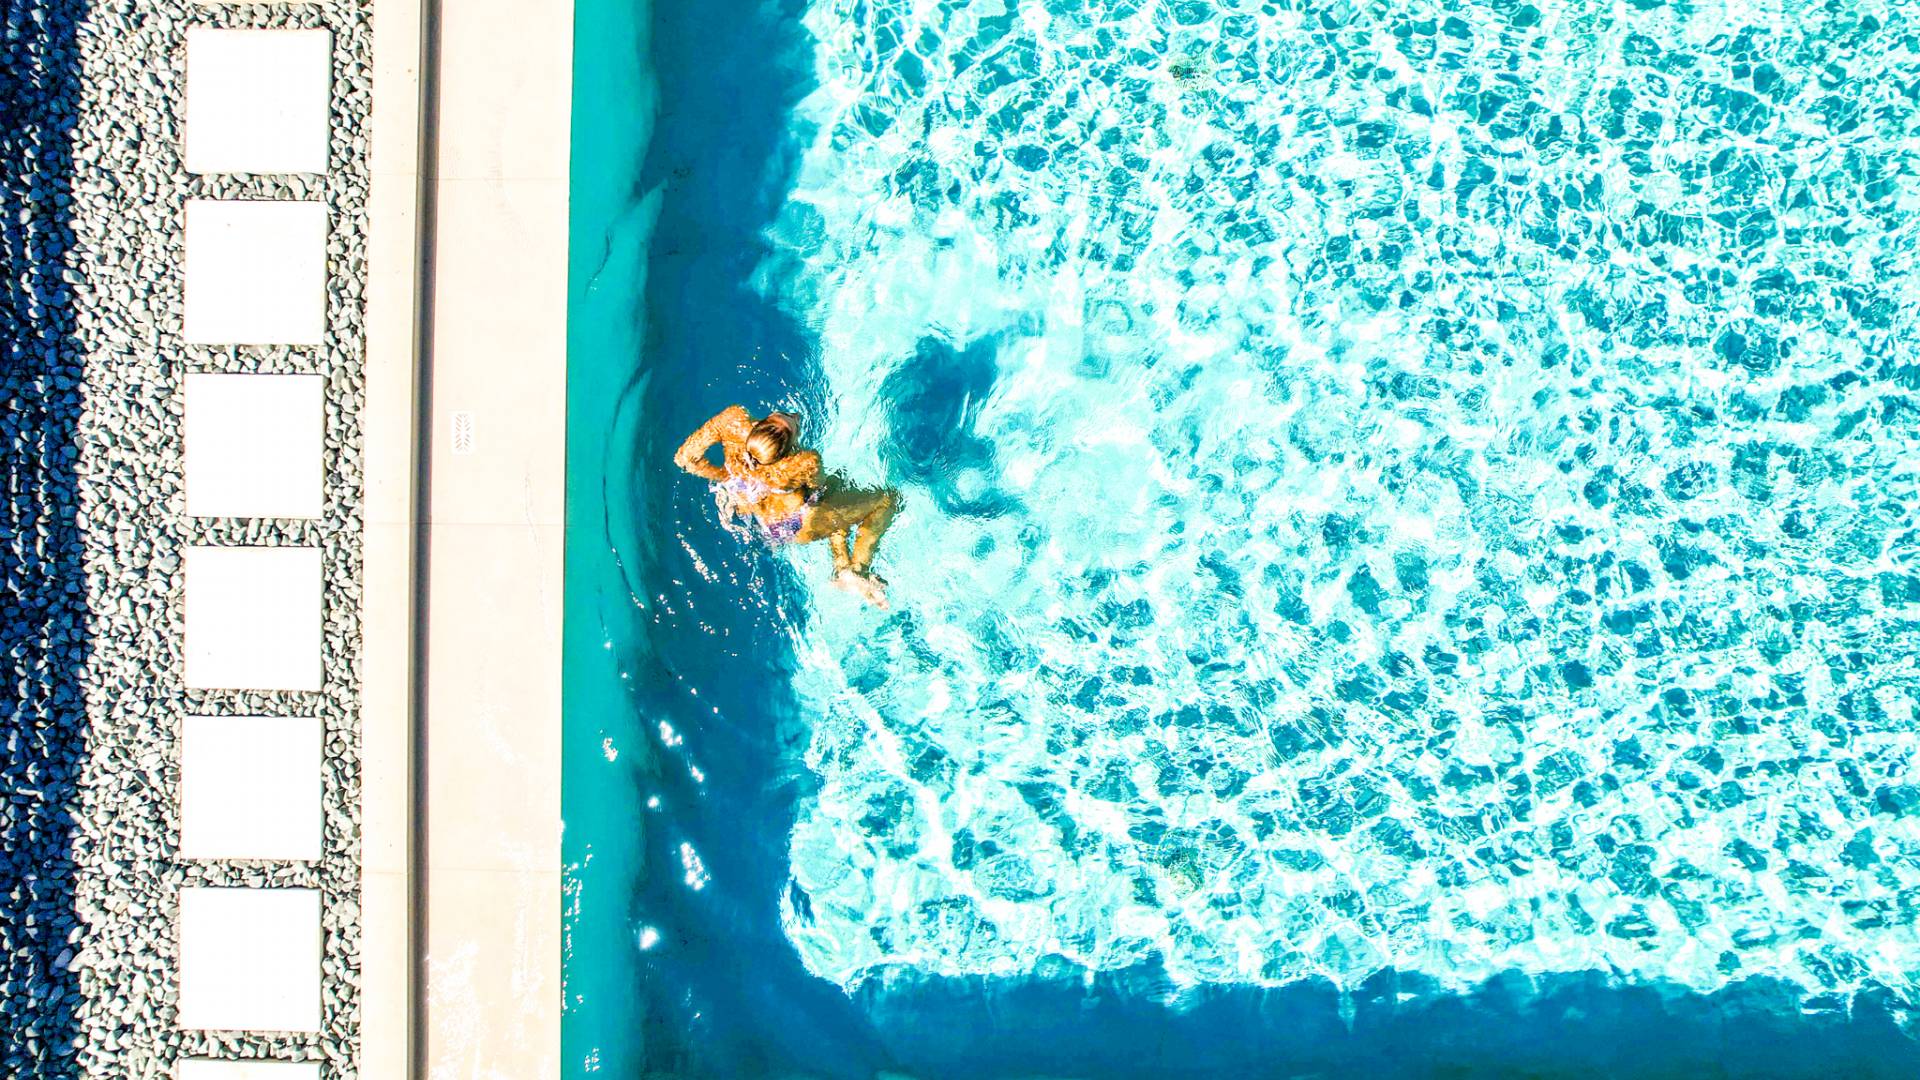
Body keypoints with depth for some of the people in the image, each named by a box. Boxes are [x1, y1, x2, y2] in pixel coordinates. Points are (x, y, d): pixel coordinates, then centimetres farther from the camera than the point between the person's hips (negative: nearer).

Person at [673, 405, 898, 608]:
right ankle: (859, 570, 2)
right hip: (799, 527, -6)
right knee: (886, 500, 8)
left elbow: (684, 457, -21)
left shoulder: (734, 419, -32)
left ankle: (841, 567, 24)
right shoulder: (807, 464, -39)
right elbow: (818, 487, -14)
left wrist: (724, 476, -8)